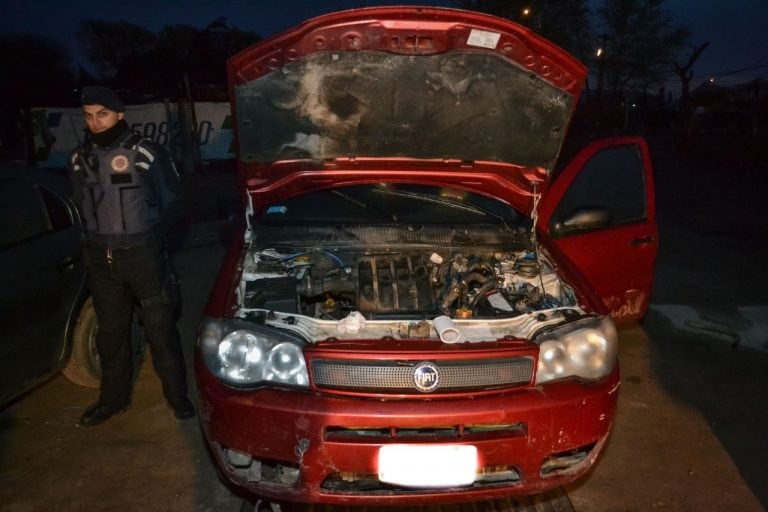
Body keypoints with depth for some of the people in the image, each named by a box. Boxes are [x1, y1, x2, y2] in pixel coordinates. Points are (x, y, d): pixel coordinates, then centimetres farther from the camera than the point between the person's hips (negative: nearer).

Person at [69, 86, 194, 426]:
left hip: (141, 254, -4)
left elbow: (170, 201, 1)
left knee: (159, 327, 3)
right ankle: (114, 397, 30)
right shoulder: (79, 158, 7)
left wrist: (149, 236, 4)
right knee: (110, 331, 14)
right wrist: (97, 237, 10)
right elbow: (82, 207, 18)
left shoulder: (144, 152, -7)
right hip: (100, 258, 5)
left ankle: (177, 394, 17)